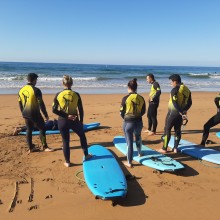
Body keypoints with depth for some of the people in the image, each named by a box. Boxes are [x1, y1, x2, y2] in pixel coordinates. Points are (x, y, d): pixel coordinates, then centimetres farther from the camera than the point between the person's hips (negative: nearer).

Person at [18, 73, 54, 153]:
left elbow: (20, 104, 14)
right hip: (34, 114, -7)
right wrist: (46, 115, -8)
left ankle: (31, 148, 22)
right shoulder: (36, 90, -15)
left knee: (29, 130, 15)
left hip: (26, 114, 7)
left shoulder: (21, 90, 7)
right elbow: (41, 104, -15)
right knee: (42, 129, 4)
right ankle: (45, 147, 8)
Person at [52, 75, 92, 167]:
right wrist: (81, 121, 7)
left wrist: (66, 116, -9)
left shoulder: (58, 95, -7)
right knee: (82, 136, 25)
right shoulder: (76, 95, -7)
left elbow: (54, 110, -9)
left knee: (65, 141, 13)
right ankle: (86, 155, 34)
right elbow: (80, 110, -3)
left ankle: (67, 162, 21)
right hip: (74, 121, 0)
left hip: (62, 121, 0)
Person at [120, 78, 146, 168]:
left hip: (128, 123, -4)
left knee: (129, 142, 6)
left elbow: (122, 112, -6)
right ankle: (139, 153, 50)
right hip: (139, 122, 4)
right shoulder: (141, 98, -2)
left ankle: (129, 162, 15)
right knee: (138, 138, 30)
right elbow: (143, 111, 7)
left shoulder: (126, 98, -14)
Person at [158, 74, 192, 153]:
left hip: (173, 112, -7)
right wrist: (184, 111, 2)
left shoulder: (175, 90, -16)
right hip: (181, 113, 7)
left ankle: (164, 149, 7)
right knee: (178, 130, 13)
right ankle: (175, 148, 17)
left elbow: (174, 103, -23)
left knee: (167, 129, 2)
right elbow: (189, 102, 8)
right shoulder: (187, 89, 8)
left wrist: (181, 112, -18)